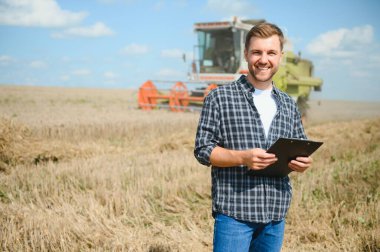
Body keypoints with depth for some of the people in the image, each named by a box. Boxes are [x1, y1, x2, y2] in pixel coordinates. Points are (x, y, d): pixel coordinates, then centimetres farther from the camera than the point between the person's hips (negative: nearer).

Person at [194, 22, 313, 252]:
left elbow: (301, 149, 18)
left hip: (276, 215, 5)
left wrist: (303, 161, -7)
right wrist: (243, 157, -21)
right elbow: (203, 149, -5)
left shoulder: (289, 105, 12)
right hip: (234, 213, -5)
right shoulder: (220, 97, -2)